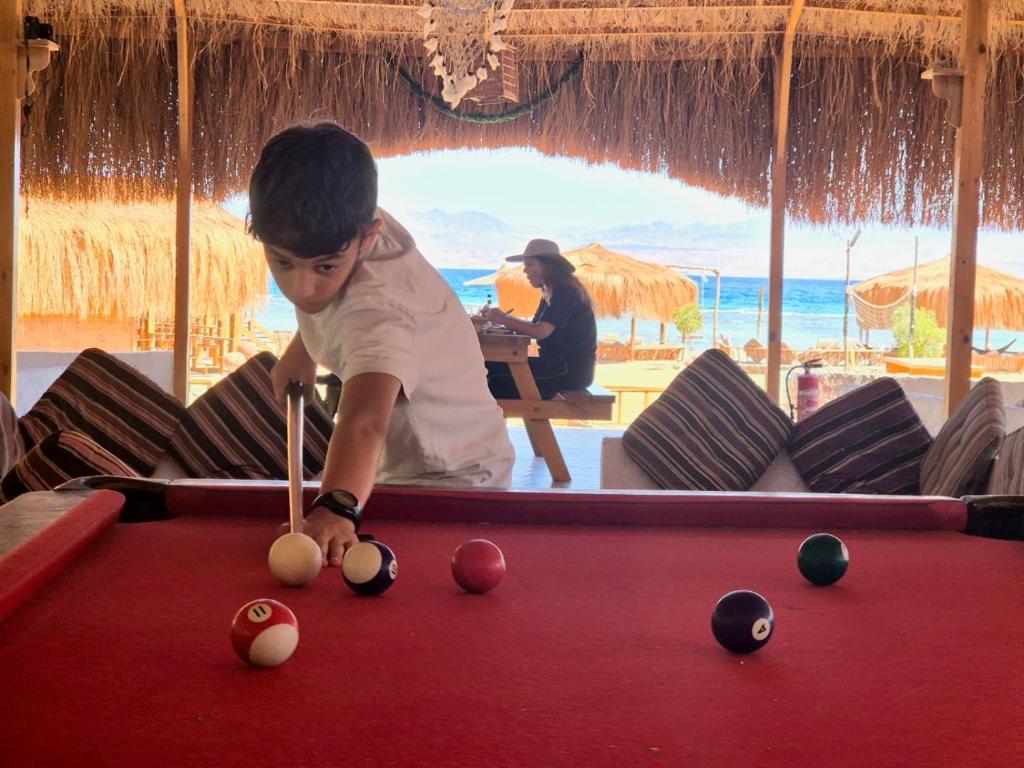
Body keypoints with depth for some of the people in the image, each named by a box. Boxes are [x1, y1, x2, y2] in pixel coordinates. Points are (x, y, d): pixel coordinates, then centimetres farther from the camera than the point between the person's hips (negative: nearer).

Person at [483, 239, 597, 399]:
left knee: (501, 382, -17)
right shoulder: (552, 292, 17)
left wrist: (502, 319, -15)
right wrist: (504, 317, 0)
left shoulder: (565, 290, -14)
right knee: (493, 368, 0)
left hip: (570, 369, -10)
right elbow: (534, 326, 12)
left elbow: (540, 332, -23)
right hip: (559, 363, 10)